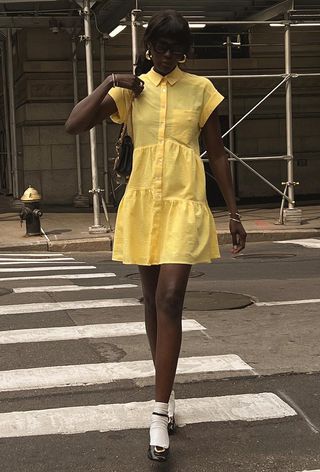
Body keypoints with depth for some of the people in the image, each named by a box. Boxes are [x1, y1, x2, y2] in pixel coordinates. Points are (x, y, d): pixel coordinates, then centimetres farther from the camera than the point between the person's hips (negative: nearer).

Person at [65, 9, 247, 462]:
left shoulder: (200, 89, 4)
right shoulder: (129, 91, 7)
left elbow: (217, 155, 8)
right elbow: (74, 124, -2)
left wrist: (234, 212, 6)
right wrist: (109, 82, -8)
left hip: (184, 204, -3)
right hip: (142, 204, 3)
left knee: (169, 300, -15)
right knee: (154, 301, 11)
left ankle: (160, 411, -12)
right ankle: (167, 392, 27)